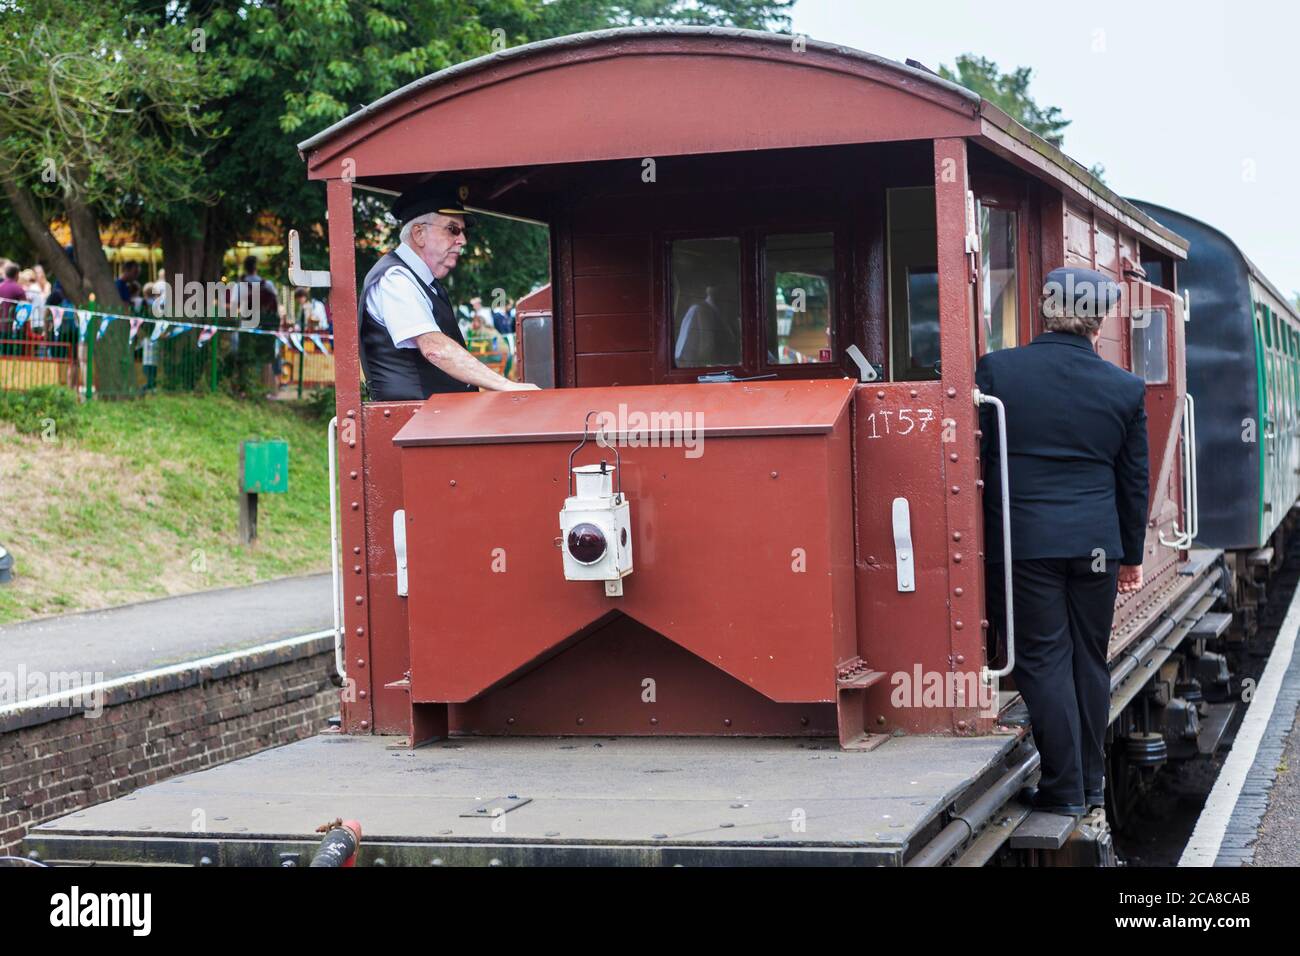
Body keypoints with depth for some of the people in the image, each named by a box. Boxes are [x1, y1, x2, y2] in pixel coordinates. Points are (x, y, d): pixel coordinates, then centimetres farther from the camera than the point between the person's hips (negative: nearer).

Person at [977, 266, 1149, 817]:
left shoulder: (996, 371, -6)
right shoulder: (1126, 388, 1)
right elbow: (1134, 481, 9)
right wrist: (1132, 555, 20)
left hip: (1022, 542, -2)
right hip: (1097, 545, 3)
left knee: (1043, 660, 2)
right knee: (1090, 660, 13)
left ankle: (1065, 788, 4)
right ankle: (1092, 781, 22)